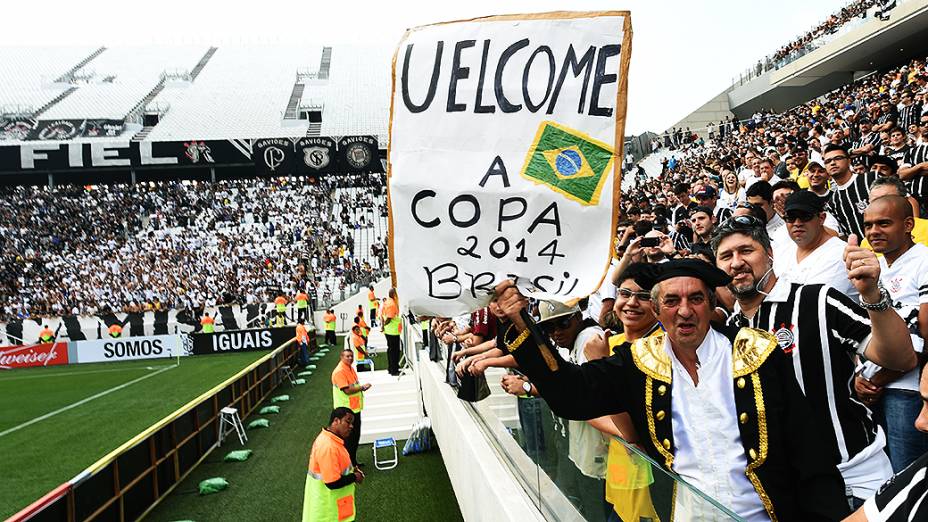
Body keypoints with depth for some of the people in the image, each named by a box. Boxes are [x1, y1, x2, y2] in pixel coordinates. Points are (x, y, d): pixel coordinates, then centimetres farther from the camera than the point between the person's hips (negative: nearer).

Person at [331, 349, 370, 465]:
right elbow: (347, 390, -25)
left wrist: (362, 387, 4)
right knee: (348, 438, 0)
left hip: (355, 408, 9)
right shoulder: (339, 371, -20)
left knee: (356, 436, 18)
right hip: (346, 410, -9)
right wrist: (362, 387, -17)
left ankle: (353, 460, 30)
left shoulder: (350, 368, 10)